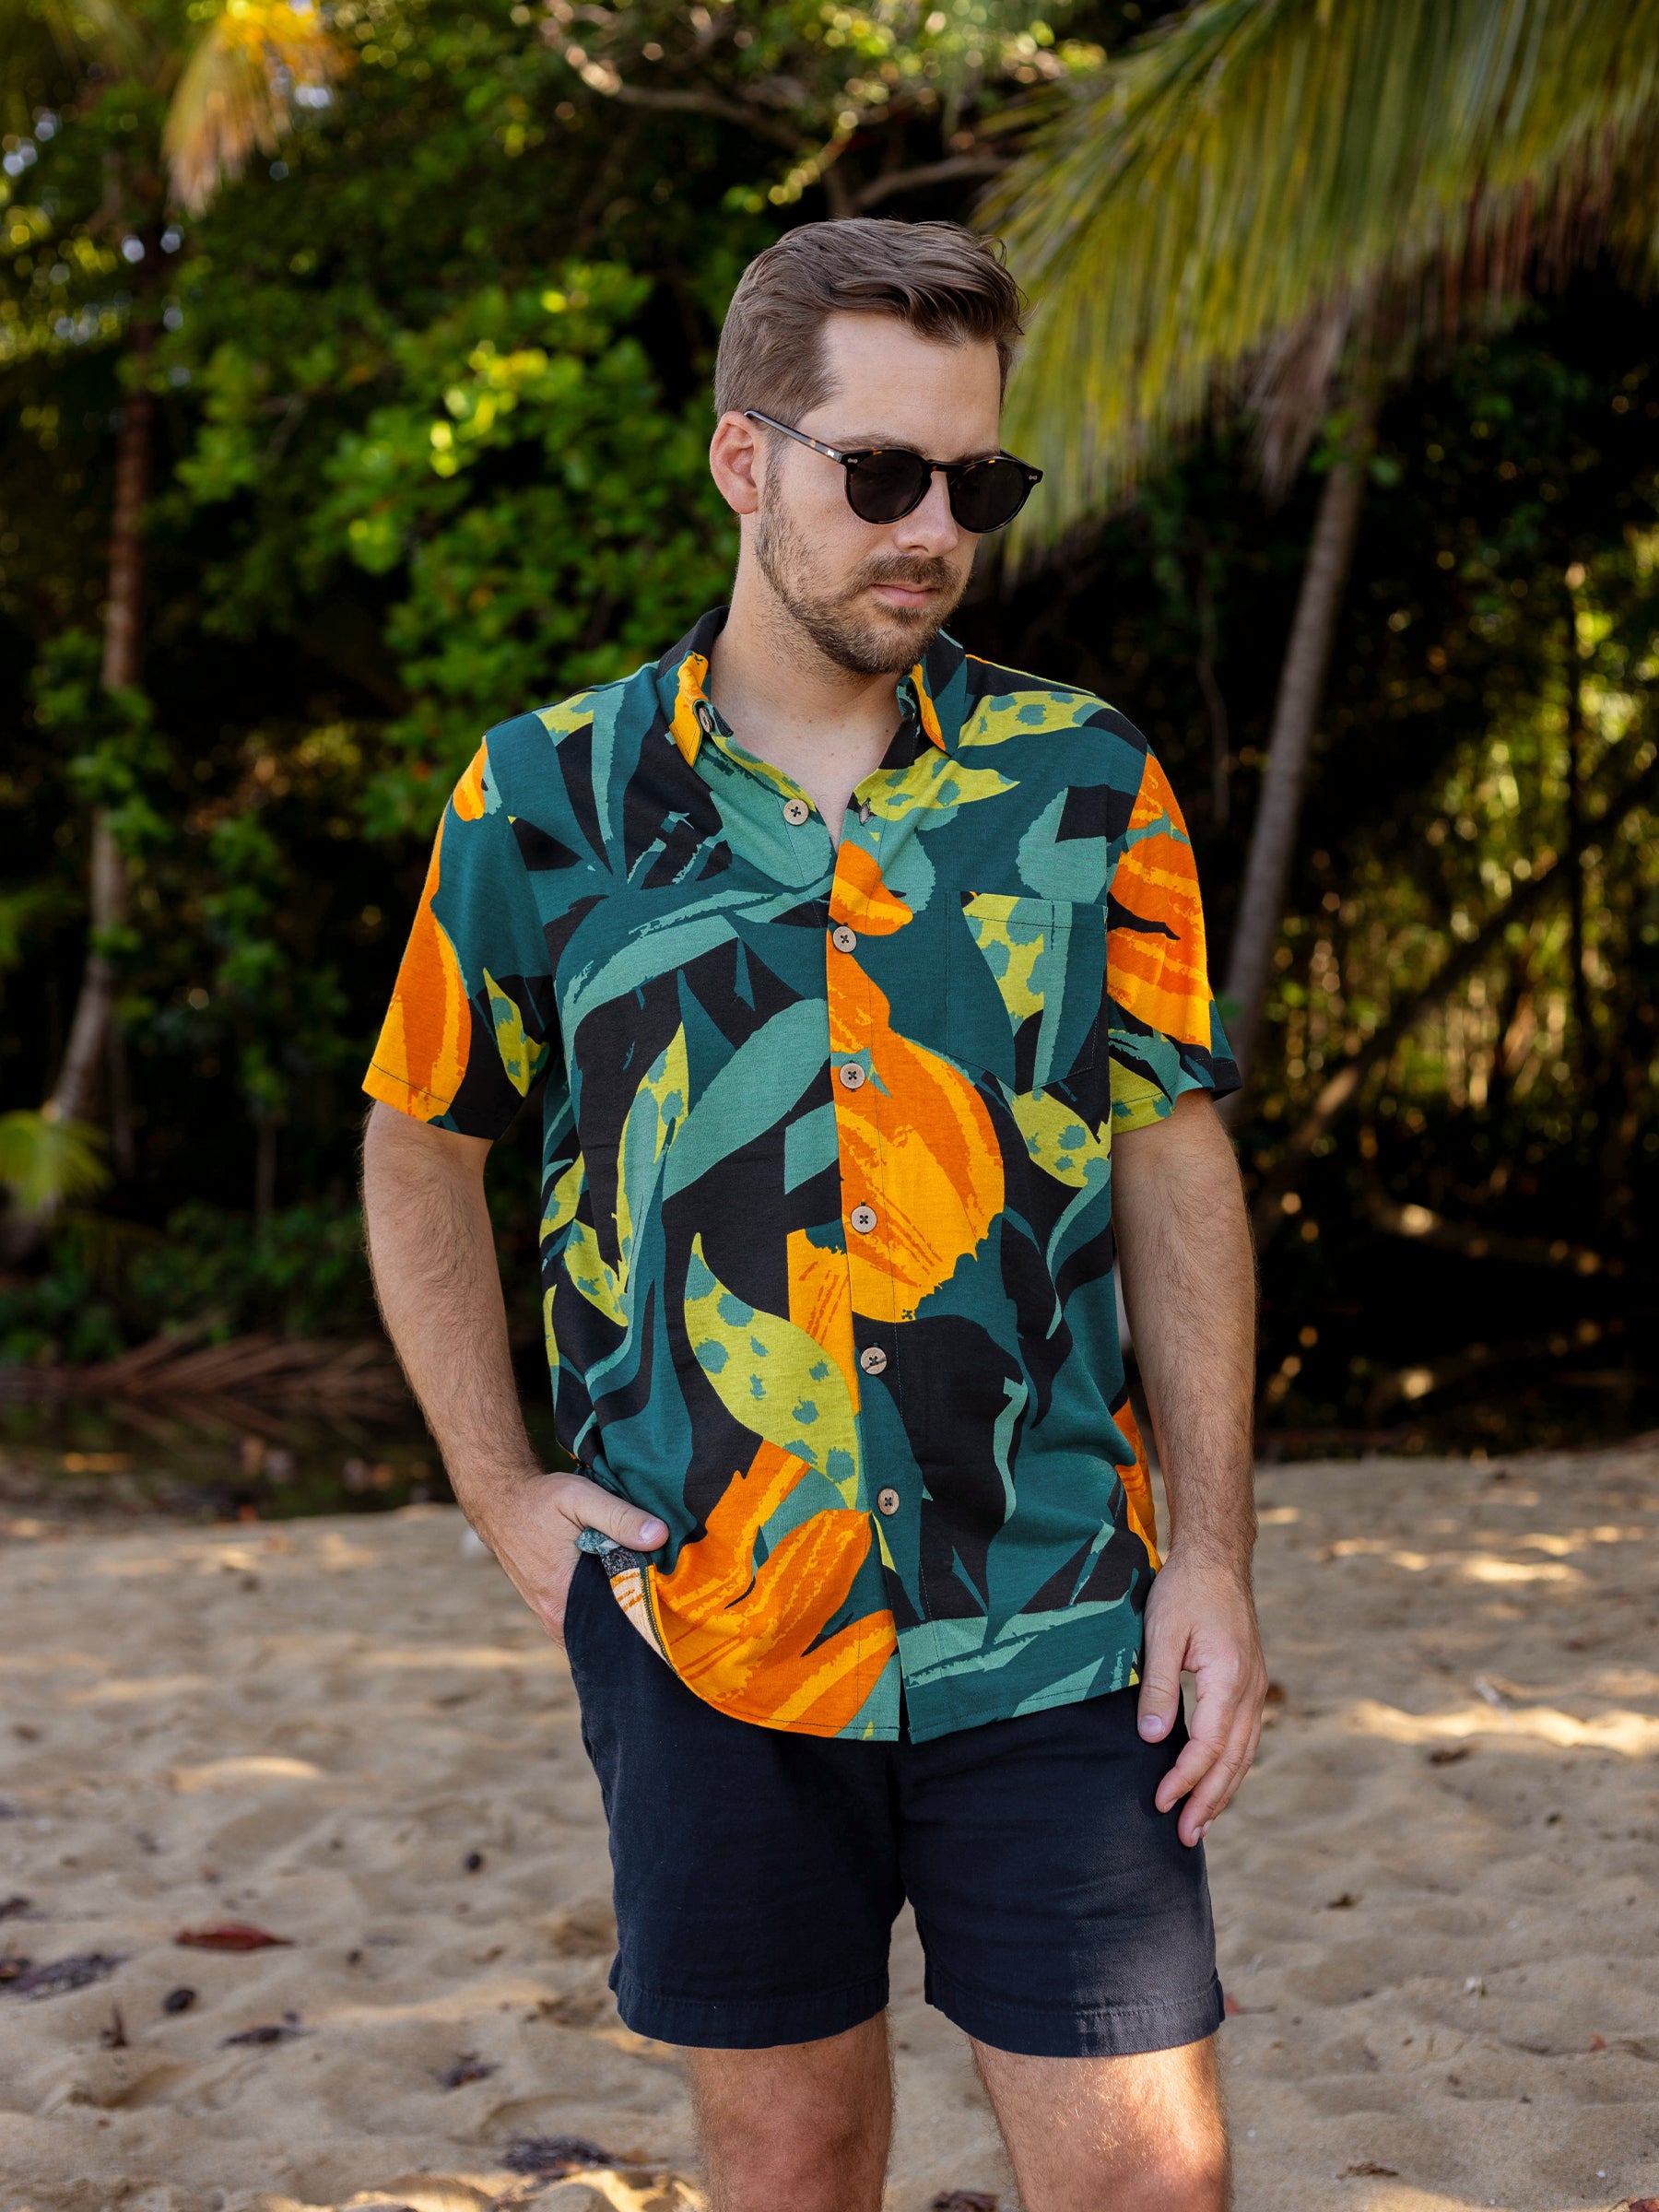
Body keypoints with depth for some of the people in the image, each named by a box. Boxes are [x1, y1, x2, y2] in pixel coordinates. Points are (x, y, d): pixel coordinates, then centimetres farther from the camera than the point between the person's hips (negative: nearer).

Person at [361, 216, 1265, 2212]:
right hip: (699, 1617, 0)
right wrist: (502, 1494, 3)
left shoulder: (1089, 789, 2)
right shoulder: (546, 798, 1)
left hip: (1051, 1625, 0)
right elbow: (420, 1148, 12)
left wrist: (1212, 1555, -1)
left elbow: (1176, 1171, 5)